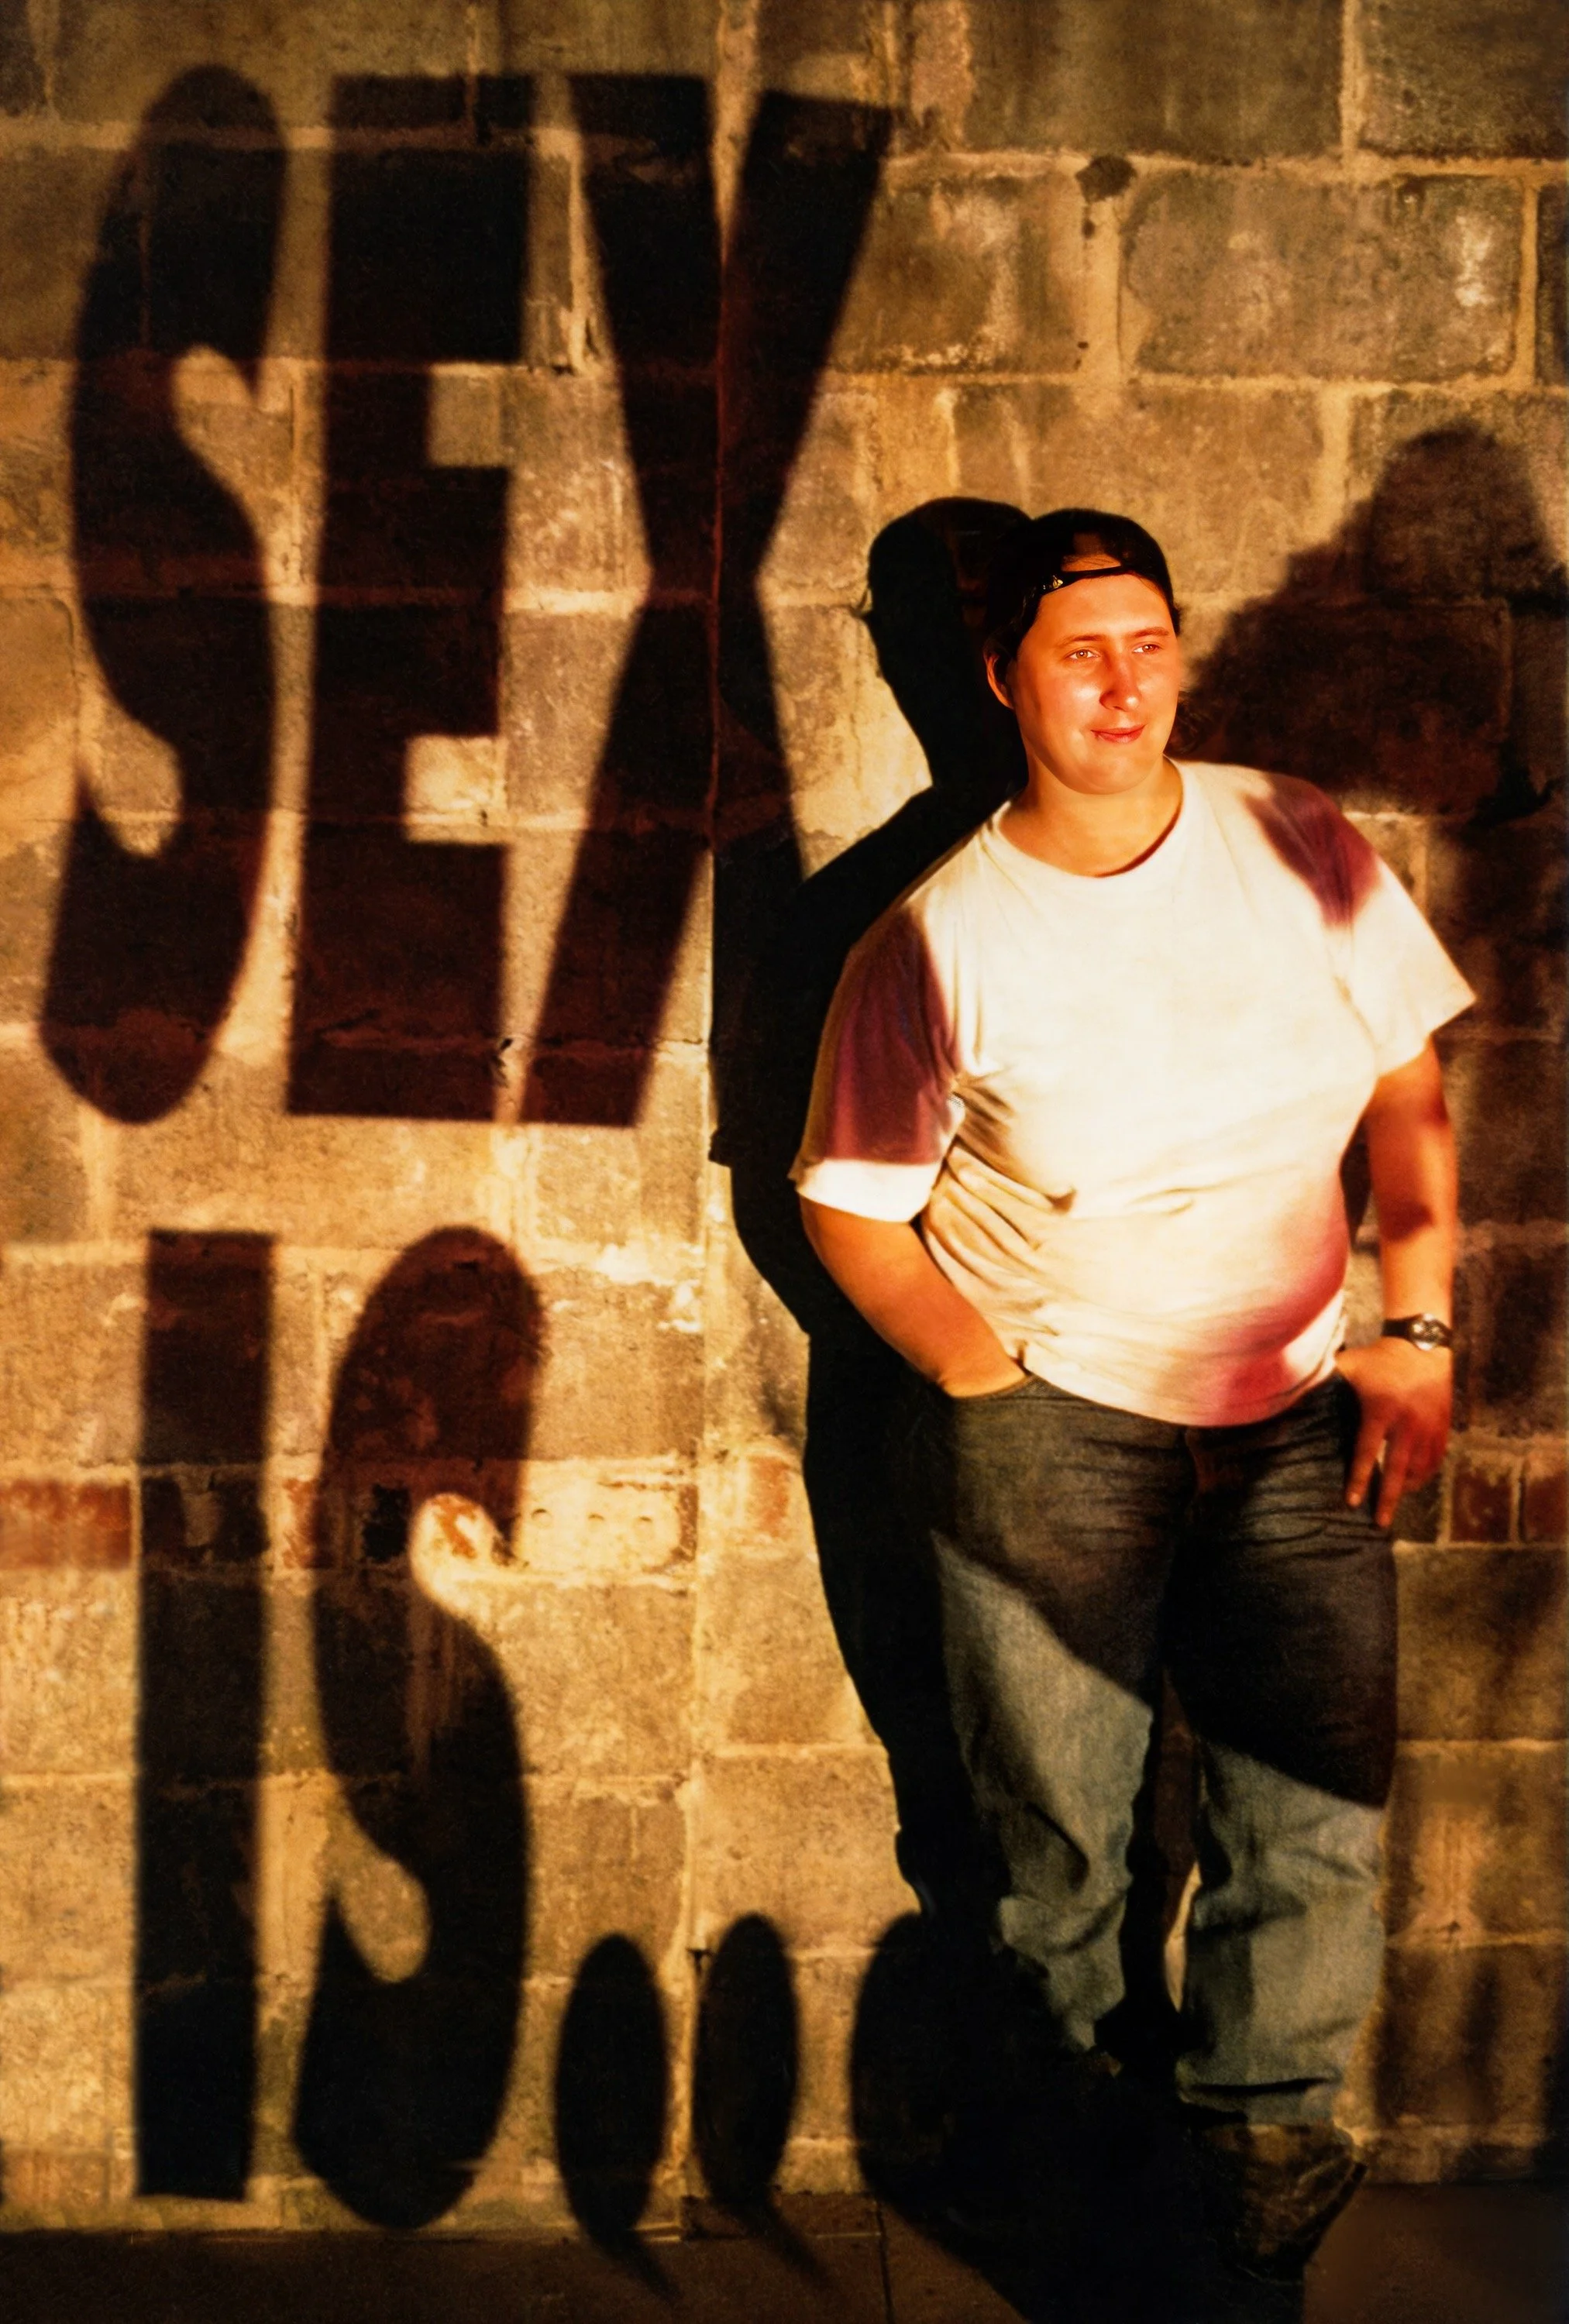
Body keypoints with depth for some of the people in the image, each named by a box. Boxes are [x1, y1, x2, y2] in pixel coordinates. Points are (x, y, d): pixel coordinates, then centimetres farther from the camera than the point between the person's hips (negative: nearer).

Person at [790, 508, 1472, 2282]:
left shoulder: (1296, 843, 1)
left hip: (1298, 1406, 2)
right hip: (1051, 1411, -2)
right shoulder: (938, 941, -6)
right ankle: (1070, 2066, 35)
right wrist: (993, 1385, -10)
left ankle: (1266, 2115, 27)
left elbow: (1409, 1086, 8)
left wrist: (1420, 1331, 1)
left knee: (1320, 1793, 0)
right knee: (1055, 1813, 4)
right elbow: (849, 1209, -1)